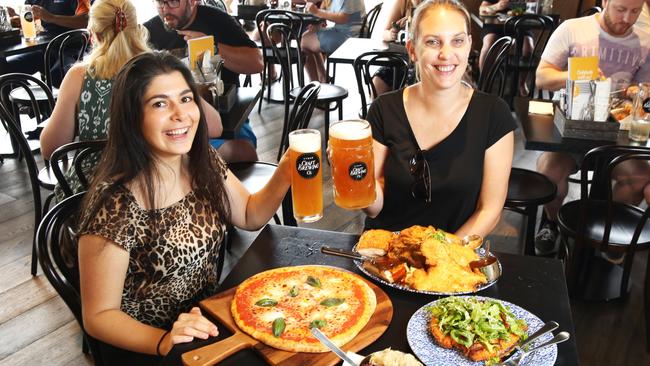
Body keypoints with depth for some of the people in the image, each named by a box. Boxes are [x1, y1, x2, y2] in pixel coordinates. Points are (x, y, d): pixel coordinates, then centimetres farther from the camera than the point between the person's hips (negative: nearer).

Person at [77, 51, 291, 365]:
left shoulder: (203, 163, -7)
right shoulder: (115, 205, -24)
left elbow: (250, 216, 8)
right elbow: (99, 316, -16)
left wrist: (284, 176, -9)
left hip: (208, 316, 5)